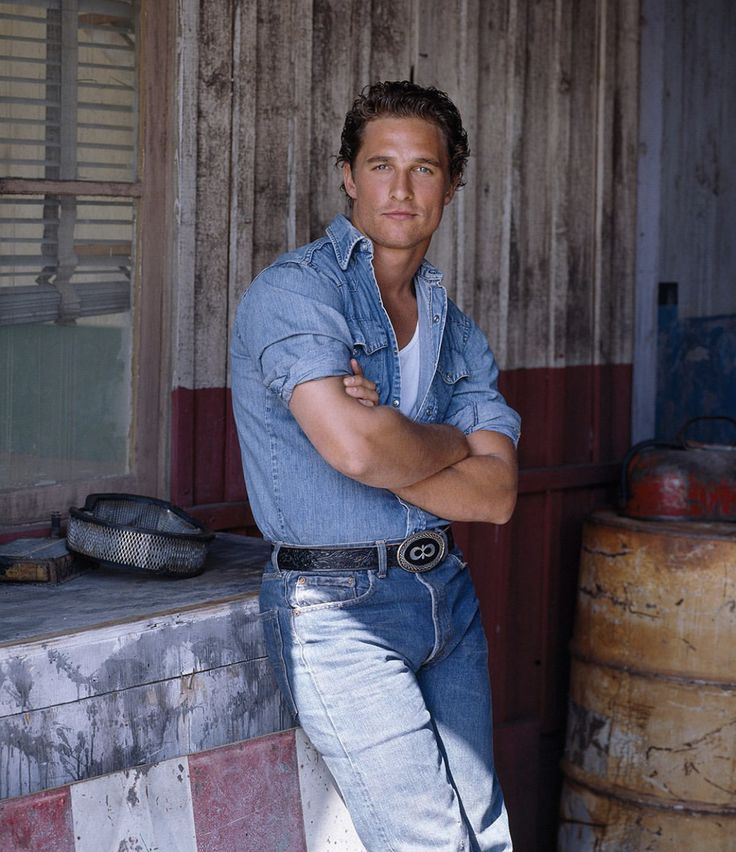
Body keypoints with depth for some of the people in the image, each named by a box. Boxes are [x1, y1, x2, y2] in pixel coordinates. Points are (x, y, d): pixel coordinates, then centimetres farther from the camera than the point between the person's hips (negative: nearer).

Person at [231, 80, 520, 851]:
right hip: (339, 609, -7)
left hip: (447, 595, 7)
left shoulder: (455, 332, 13)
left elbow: (496, 495, 0)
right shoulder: (293, 290, -8)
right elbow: (356, 448, -24)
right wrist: (452, 442, -4)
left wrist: (386, 442, -15)